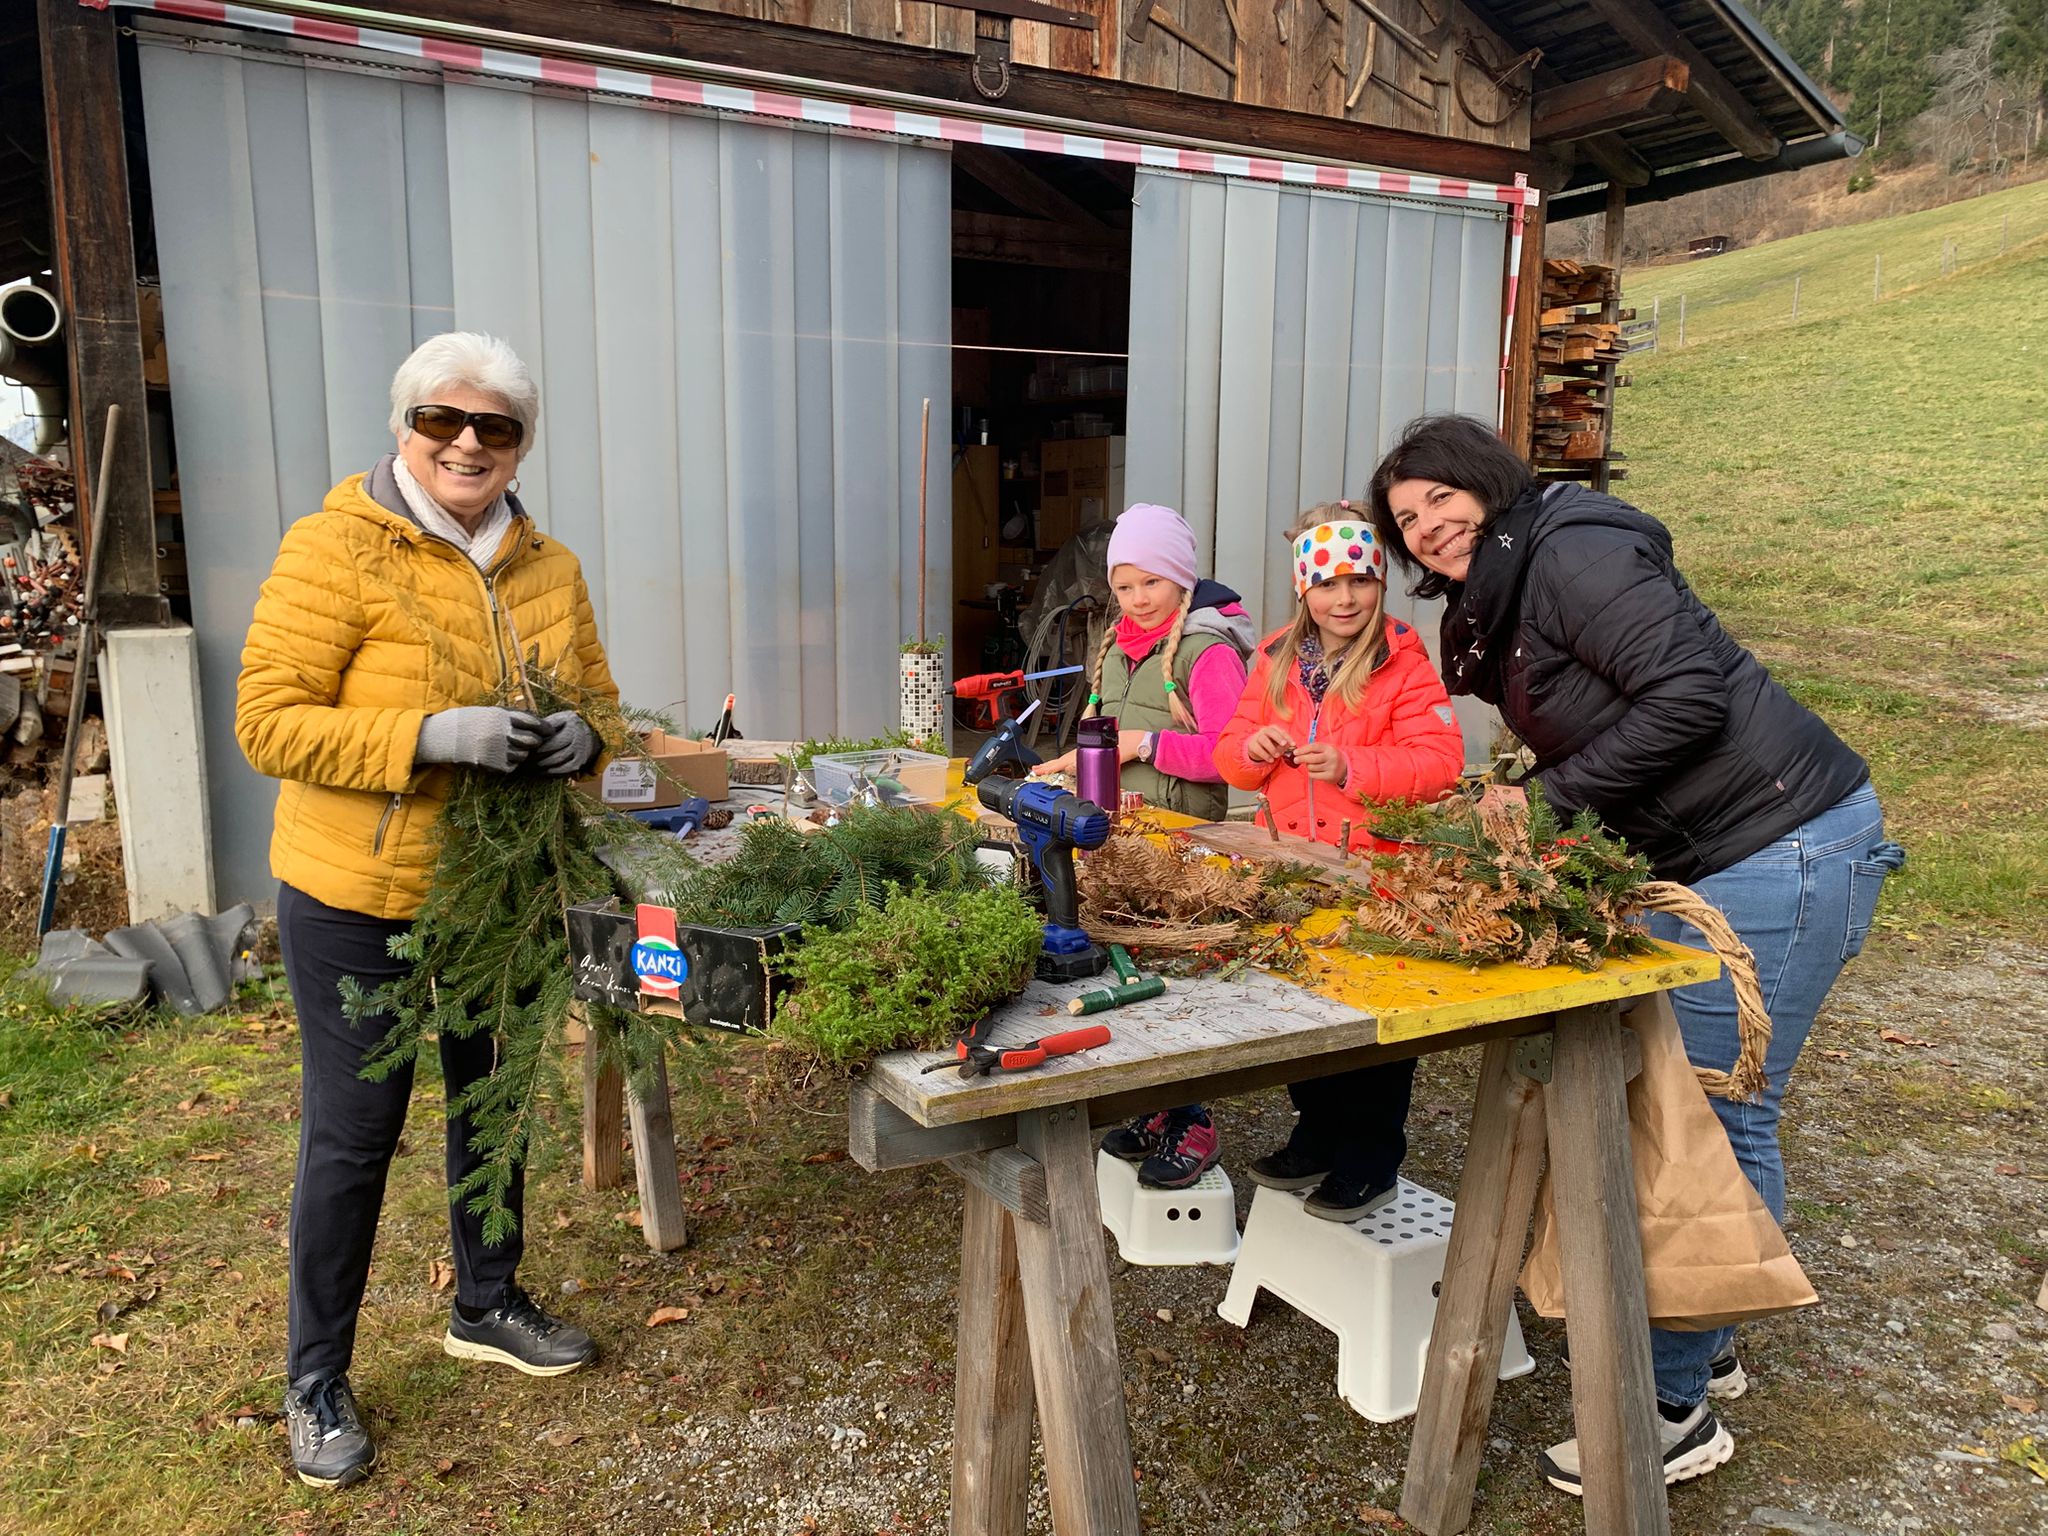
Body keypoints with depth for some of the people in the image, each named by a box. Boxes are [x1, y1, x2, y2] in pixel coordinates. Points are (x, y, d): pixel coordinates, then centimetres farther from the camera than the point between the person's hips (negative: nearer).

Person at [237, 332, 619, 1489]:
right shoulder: (336, 547, -13)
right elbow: (269, 722, -17)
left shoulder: (550, 569, 2)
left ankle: (487, 1306, 43)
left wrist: (580, 738, -14)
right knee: (353, 1136, 7)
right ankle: (317, 1379, 28)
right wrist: (432, 736, -30)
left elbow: (597, 701, 10)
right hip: (359, 902, -5)